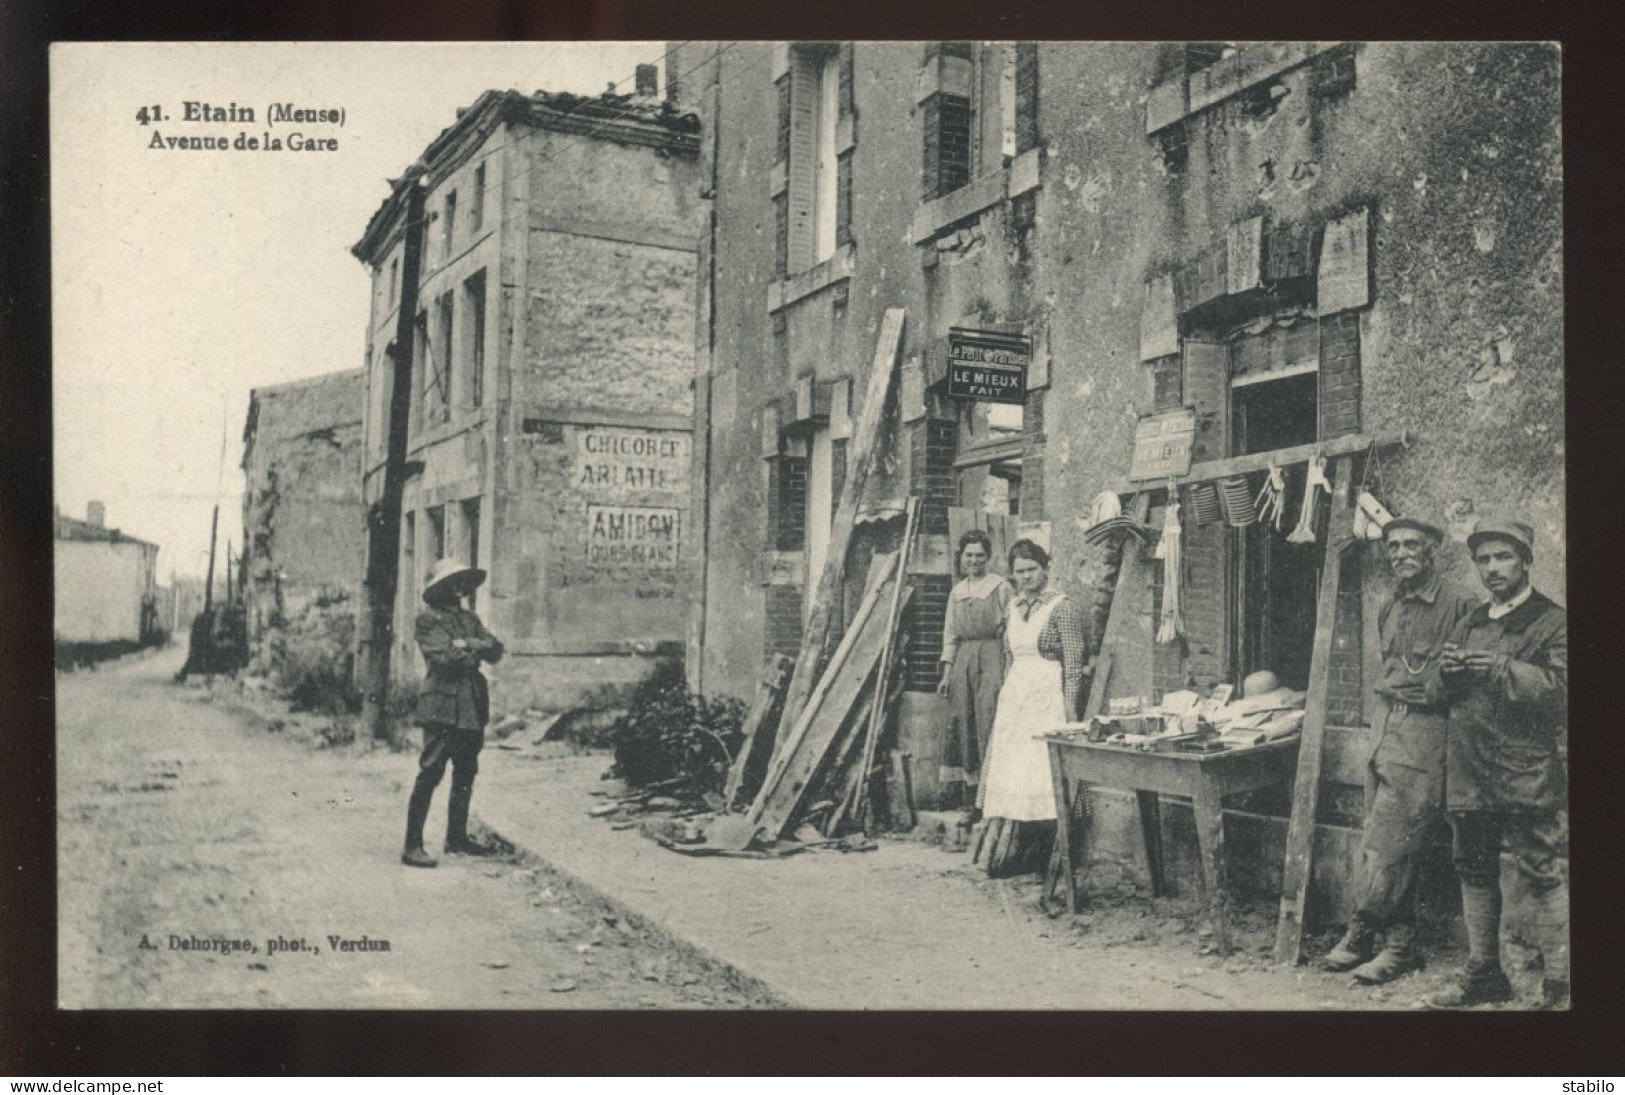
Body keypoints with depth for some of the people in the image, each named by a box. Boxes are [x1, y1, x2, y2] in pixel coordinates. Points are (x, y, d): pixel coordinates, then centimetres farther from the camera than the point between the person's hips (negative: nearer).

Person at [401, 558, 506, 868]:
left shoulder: (470, 619, 19)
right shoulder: (428, 619, -2)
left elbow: (496, 651, 8)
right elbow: (442, 657, -14)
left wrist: (468, 644, -9)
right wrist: (475, 652, -4)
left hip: (472, 706, 8)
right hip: (442, 706, -7)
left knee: (466, 775, 13)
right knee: (430, 775, -10)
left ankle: (457, 838, 24)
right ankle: (413, 846, -8)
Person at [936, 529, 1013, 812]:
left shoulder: (1001, 587, -1)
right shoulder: (957, 592, 15)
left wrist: (1009, 671, -13)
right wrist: (946, 673, 10)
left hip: (991, 661, -5)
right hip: (963, 662, 5)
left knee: (989, 724, -10)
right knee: (965, 727, 2)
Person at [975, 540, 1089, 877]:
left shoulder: (1062, 608, -7)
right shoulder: (1014, 607, 13)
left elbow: (1074, 662, -10)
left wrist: (1070, 710, -14)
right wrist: (1007, 693, 17)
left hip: (1048, 697, -7)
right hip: (1015, 696, 7)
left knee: (1040, 770, -8)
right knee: (1009, 770, 5)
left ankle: (1037, 851, -1)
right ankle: (1005, 850, 10)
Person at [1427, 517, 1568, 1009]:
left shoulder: (1552, 622, -1)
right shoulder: (1470, 624, 18)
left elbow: (1559, 690, -13)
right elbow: (1450, 693, 25)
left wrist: (1504, 669, -18)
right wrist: (1448, 670, 4)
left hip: (1525, 773, -6)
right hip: (1468, 773, 7)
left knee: (1542, 873, -6)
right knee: (1474, 872, 13)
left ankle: (1560, 984, 3)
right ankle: (1483, 975, 24)